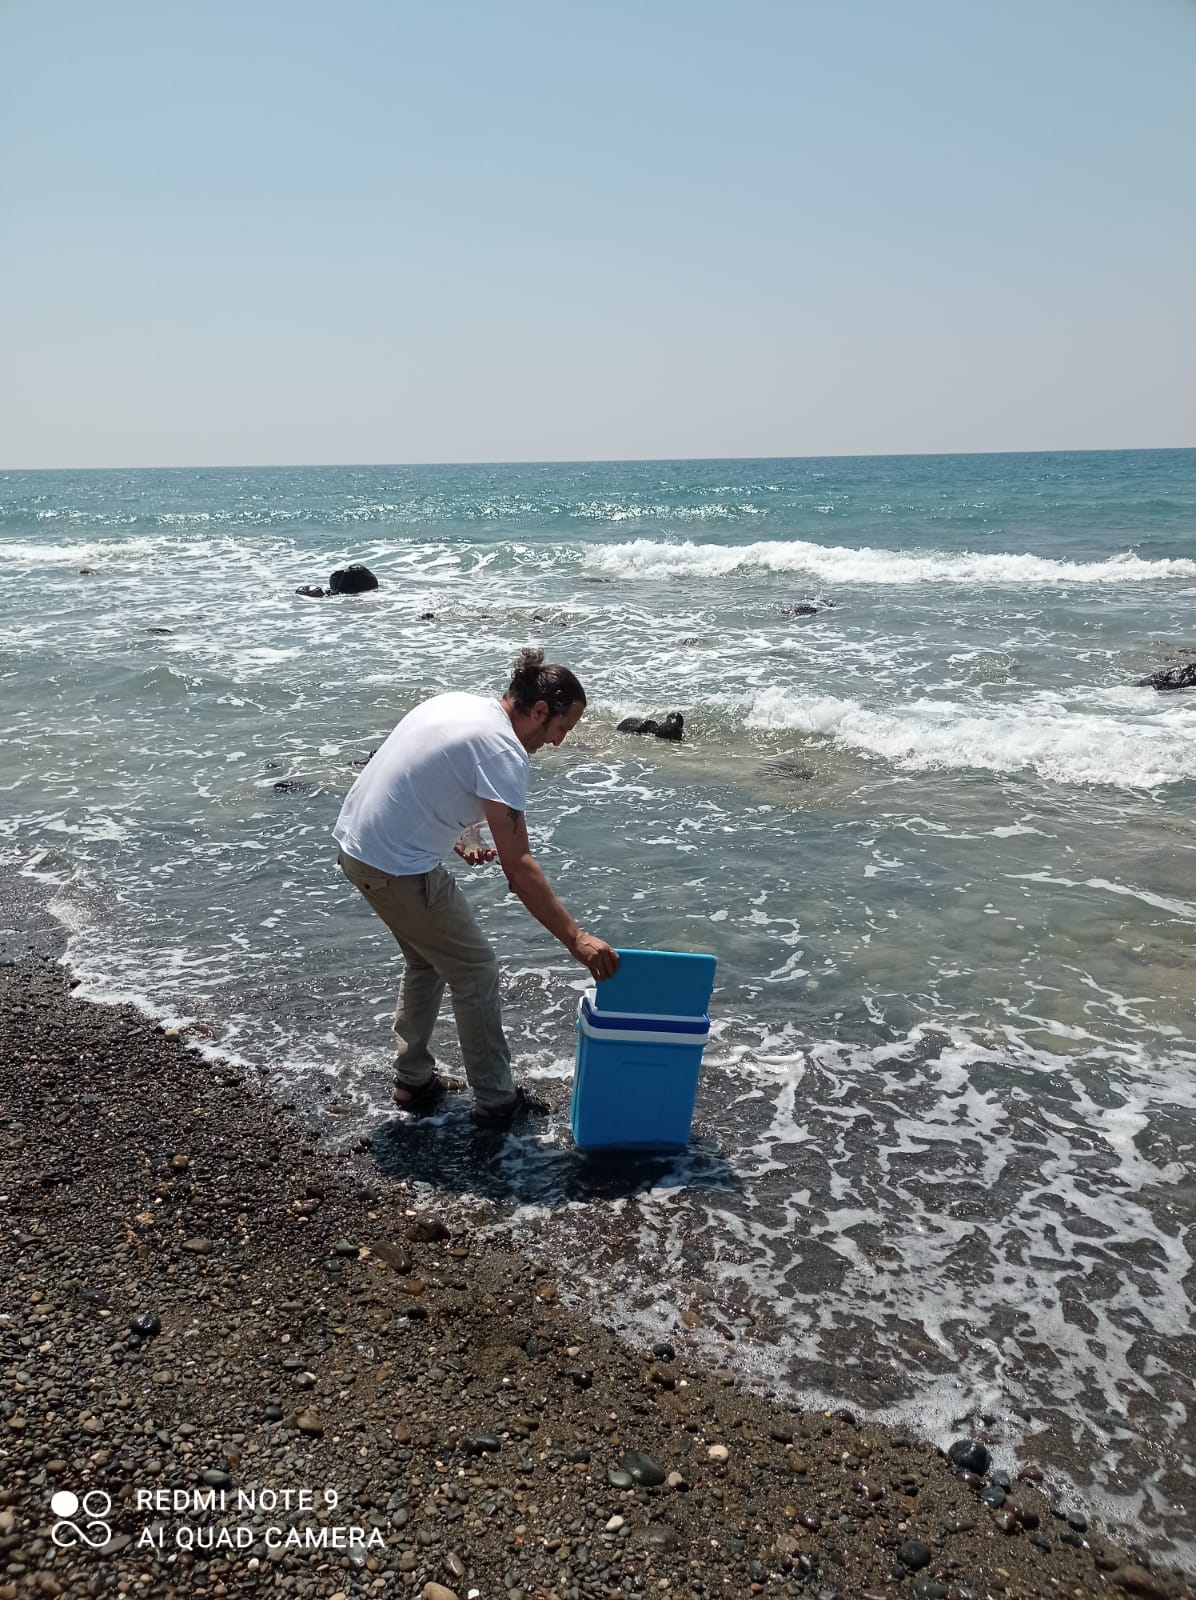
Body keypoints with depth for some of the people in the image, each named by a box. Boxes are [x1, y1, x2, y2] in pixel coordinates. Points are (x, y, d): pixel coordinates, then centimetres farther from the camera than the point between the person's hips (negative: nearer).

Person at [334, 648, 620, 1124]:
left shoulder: (458, 703, 8)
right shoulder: (503, 751, -19)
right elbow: (518, 867, -23)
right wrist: (575, 938, -23)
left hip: (353, 842, 9)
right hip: (398, 868, -9)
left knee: (427, 960, 25)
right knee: (475, 968, 5)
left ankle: (413, 1082, 33)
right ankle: (496, 1100, 17)